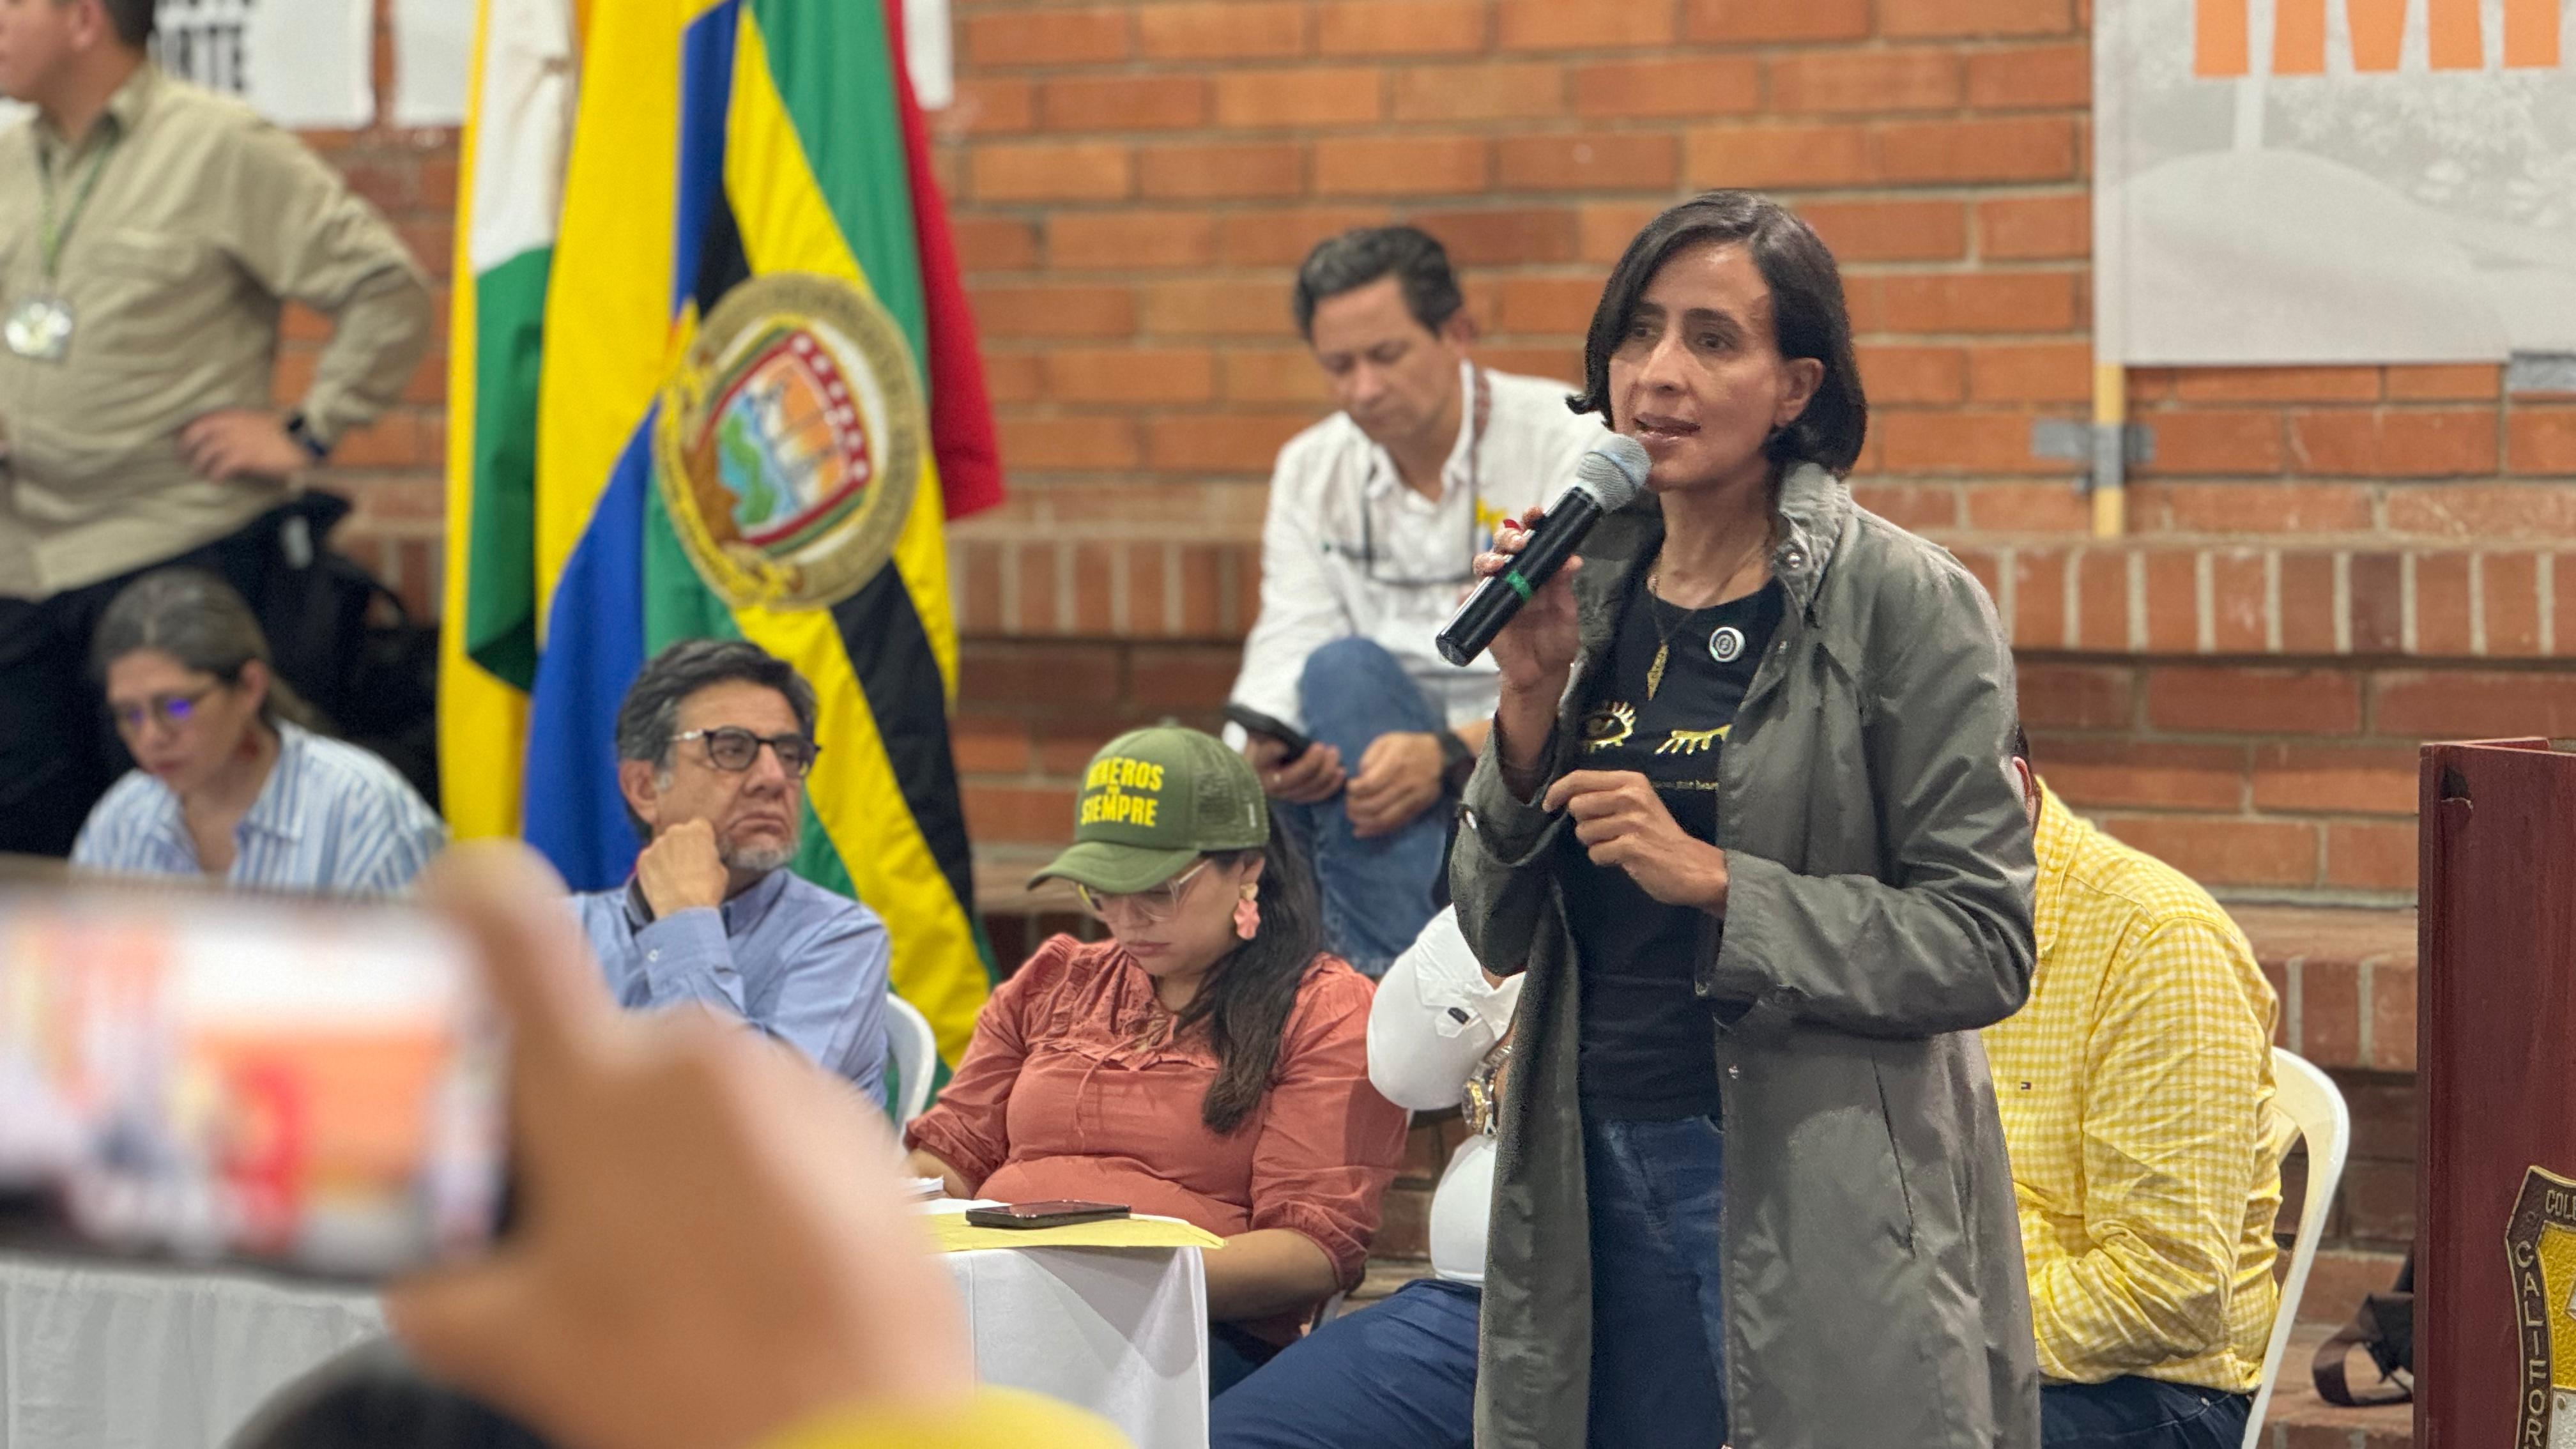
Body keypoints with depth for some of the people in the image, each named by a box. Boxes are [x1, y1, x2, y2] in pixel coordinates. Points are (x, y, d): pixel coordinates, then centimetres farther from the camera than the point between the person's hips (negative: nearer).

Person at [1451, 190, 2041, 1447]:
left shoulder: (1904, 606, -8)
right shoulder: (1588, 593, 8)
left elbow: (1982, 946, -12)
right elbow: (1500, 935, 9)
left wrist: (1717, 883, -20)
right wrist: (1531, 700, -4)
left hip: (1821, 1193, -5)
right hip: (1598, 1176, 5)